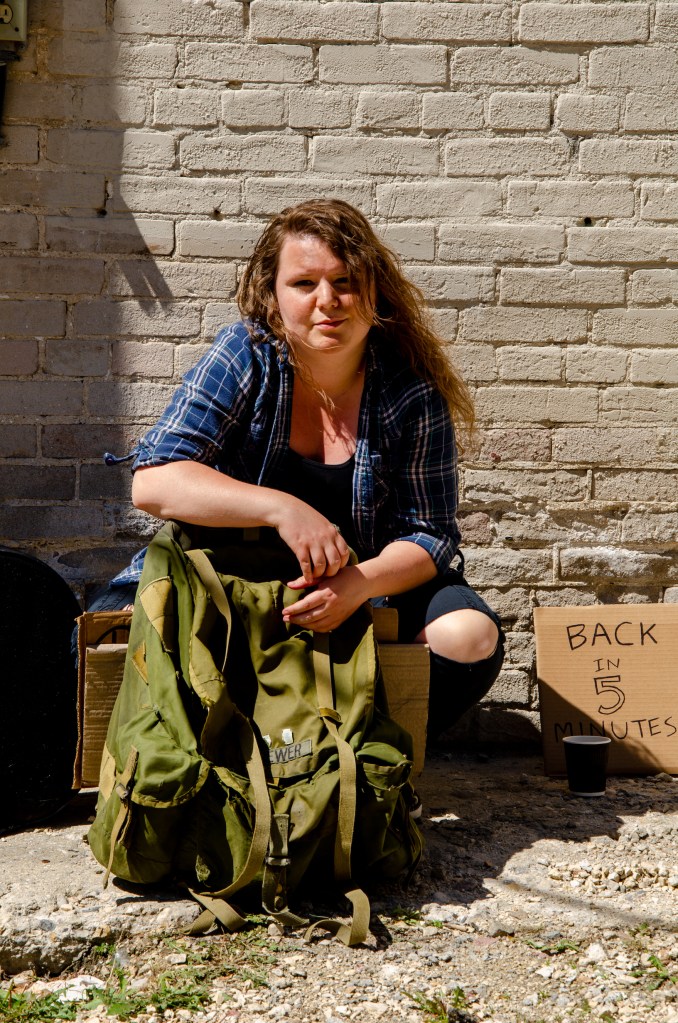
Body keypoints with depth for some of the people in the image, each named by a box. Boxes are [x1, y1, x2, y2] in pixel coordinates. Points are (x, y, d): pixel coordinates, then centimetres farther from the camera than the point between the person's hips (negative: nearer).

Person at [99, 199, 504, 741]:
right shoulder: (244, 356, -13)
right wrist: (281, 508, -36)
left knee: (470, 636, -27)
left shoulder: (413, 391, -11)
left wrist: (361, 583, -31)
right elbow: (154, 481, -23)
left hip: (377, 582, 1)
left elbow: (431, 534, -9)